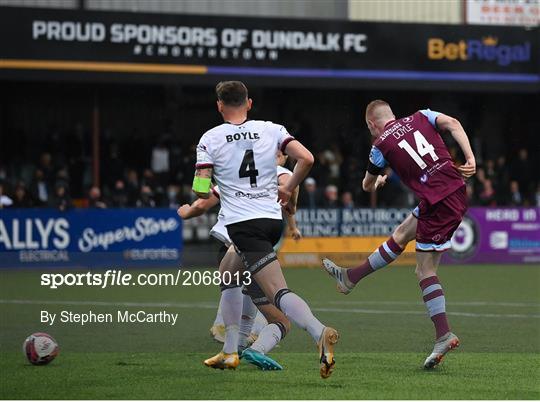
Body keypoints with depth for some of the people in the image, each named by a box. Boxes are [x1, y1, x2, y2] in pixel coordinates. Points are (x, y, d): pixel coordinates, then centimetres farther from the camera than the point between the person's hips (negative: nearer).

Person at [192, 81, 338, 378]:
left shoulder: (210, 139, 0)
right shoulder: (271, 130, 7)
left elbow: (200, 190, -5)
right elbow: (306, 158, -3)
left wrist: (215, 192, 19)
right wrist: (288, 189, 13)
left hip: (242, 223, -6)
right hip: (272, 218, 6)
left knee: (278, 292, -14)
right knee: (228, 276, 25)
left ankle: (319, 333, -38)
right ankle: (230, 352, 21)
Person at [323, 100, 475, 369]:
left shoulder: (381, 145, 1)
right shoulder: (420, 118, 11)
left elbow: (367, 186, 18)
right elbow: (453, 124, -6)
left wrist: (378, 181, 42)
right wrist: (470, 159, -9)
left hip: (438, 204, -7)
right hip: (457, 190, 7)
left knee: (425, 272, 3)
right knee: (401, 235, 21)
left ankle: (444, 335, 1)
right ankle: (351, 278, 32)